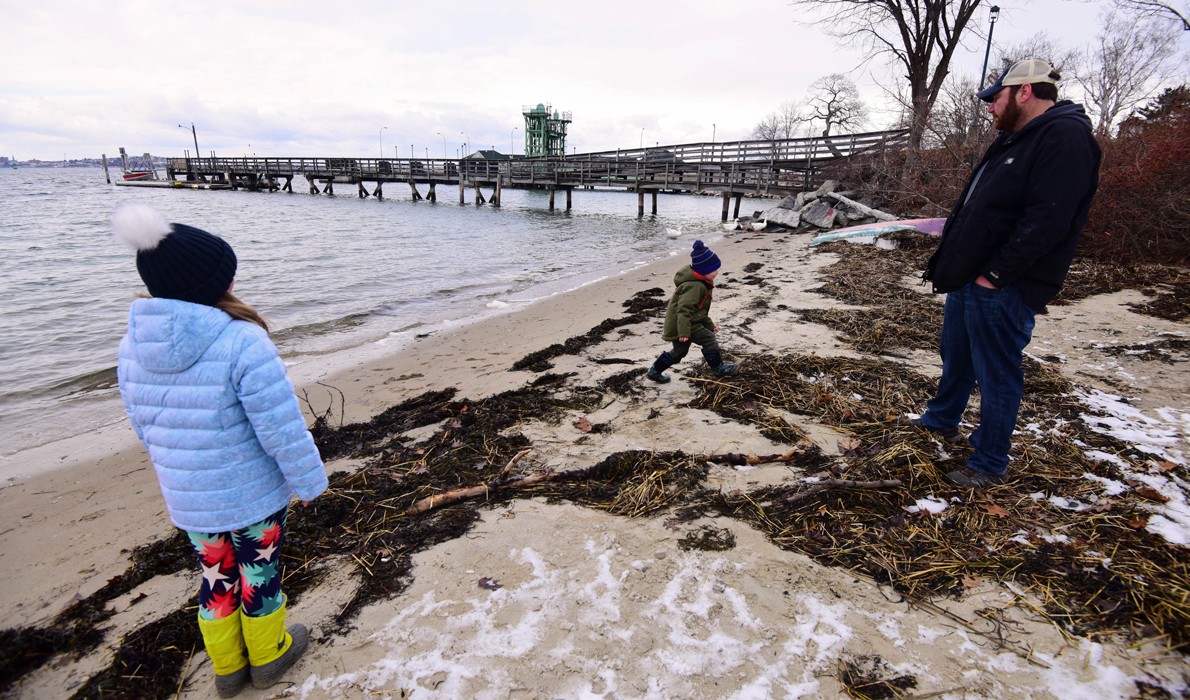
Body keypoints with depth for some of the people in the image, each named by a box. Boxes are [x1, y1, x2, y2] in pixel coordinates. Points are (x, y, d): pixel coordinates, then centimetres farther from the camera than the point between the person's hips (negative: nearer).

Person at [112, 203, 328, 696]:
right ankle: (268, 655, 40)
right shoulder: (242, 343, -27)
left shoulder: (132, 346, -5)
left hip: (186, 499, 6)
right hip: (253, 495, -5)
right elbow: (282, 428, -25)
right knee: (259, 574, 17)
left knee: (215, 577, 23)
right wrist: (308, 480, -10)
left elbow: (145, 426, 7)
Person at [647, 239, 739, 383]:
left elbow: (700, 309, 23)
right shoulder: (695, 286, -23)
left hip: (677, 324, 11)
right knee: (709, 340, -8)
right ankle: (719, 368, 6)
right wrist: (684, 332, -37)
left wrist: (709, 325, 26)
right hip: (683, 323, -11)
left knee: (679, 351, 20)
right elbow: (684, 309, -32)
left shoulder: (701, 283, 12)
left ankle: (654, 371, 27)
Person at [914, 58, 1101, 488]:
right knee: (956, 358, 23)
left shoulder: (1065, 137, -16)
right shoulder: (1016, 138, 16)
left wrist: (996, 273, -24)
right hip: (969, 279, 10)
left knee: (997, 375, 1)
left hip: (1001, 290, -10)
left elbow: (1047, 219, -24)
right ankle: (942, 421, 43)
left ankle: (990, 464, 15)